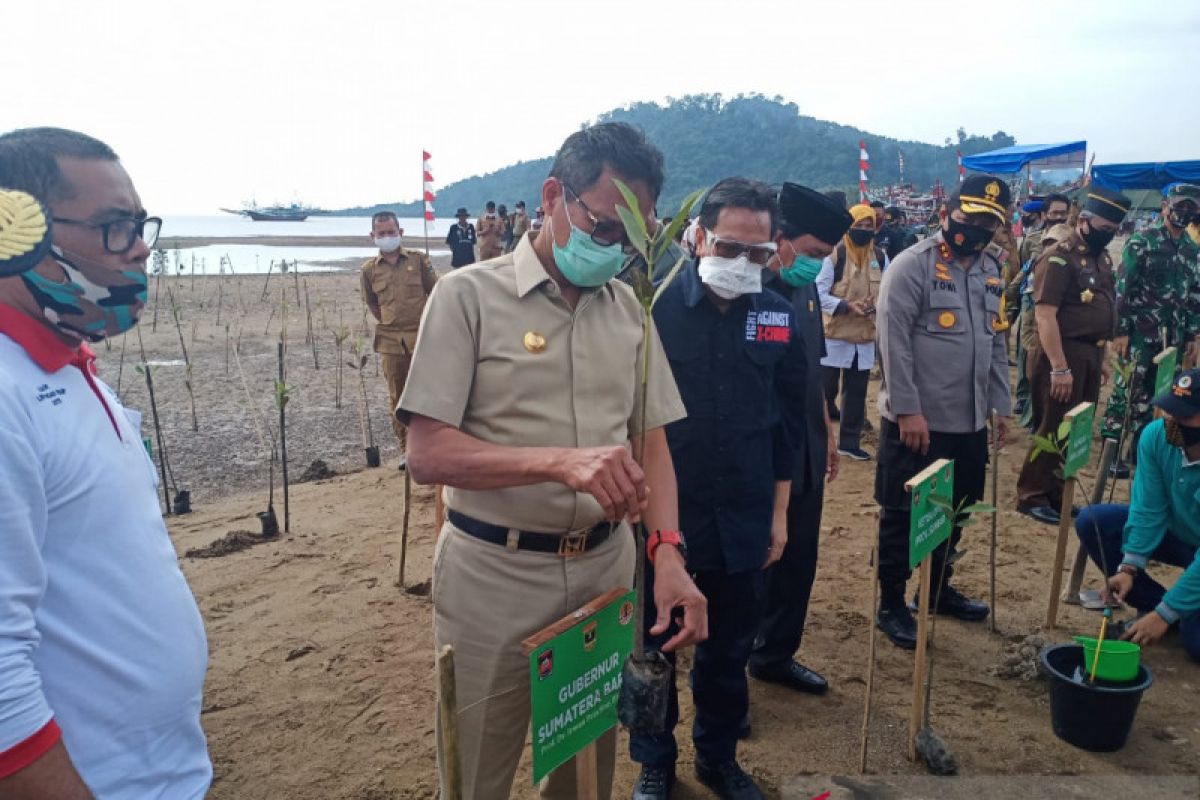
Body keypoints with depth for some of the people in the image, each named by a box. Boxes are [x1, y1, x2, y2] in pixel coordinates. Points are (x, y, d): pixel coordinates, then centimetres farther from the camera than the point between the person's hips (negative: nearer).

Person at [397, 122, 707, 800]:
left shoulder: (628, 308, 5)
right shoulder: (470, 295, -10)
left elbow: (651, 440, 7)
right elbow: (429, 456, -16)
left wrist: (667, 552, -9)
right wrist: (563, 460, -31)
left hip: (606, 566, 4)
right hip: (494, 575, -4)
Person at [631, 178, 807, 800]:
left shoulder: (779, 317, 1)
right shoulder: (652, 305, -12)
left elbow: (787, 421, 8)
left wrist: (779, 511, 9)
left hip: (743, 522, 3)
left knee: (729, 649, 18)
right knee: (652, 645, 13)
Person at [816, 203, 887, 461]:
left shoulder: (880, 257, 6)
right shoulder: (834, 255, -11)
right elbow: (819, 293, -13)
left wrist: (875, 304, -13)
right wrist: (847, 306, -23)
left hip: (865, 336, 5)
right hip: (834, 334, -5)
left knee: (857, 391, 13)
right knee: (825, 388, 1)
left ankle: (850, 441, 24)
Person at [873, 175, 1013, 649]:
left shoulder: (991, 270, 11)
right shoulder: (912, 266, -12)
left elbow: (996, 342, 18)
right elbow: (894, 343, -17)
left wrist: (1000, 405, 14)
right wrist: (908, 411, -20)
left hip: (970, 422, 7)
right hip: (917, 421, -7)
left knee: (954, 511, 19)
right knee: (902, 517, 4)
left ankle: (940, 589, 38)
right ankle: (891, 606, 18)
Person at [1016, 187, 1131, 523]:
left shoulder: (1101, 256, 13)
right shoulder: (1059, 256, -15)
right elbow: (1045, 315, -21)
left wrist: (1103, 357, 17)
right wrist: (1059, 367, -24)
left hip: (1090, 355, 9)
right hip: (1064, 355, -9)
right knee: (1054, 430, -2)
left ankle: (1056, 494, 24)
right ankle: (1031, 495, 10)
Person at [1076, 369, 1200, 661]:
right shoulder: (1155, 436, -20)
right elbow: (1148, 508, -16)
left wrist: (1165, 614, -30)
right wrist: (1129, 567, -27)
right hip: (1176, 534, 5)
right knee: (1092, 522, -17)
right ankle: (1152, 603, 0)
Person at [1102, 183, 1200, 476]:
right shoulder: (1142, 241, -6)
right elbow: (1123, 287, -11)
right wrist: (1121, 330, -15)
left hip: (1172, 337, 6)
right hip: (1140, 332, -6)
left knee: (1153, 395, 11)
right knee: (1127, 390, -4)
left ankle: (1140, 449, 21)